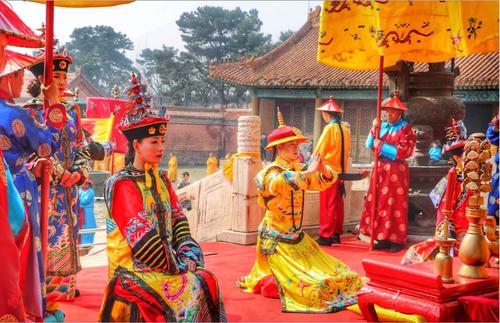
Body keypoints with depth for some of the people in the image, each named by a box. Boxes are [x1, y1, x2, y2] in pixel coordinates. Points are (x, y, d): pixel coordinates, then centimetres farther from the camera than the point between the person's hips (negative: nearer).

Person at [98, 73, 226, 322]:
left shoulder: (162, 180, 13)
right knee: (193, 292, -22)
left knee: (207, 280, -14)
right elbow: (141, 239, -17)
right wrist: (175, 264, -14)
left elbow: (178, 221, 8)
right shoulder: (122, 184, -11)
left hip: (168, 262, 7)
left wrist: (187, 255, -7)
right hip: (133, 269, -6)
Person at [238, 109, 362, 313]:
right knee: (306, 283, -19)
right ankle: (268, 282, 4)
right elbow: (278, 183, -38)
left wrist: (323, 170, -19)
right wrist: (309, 171, -35)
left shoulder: (298, 168, 3)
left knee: (333, 272, 11)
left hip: (297, 236, 7)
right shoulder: (270, 172, -16)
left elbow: (324, 182, 3)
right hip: (276, 240, -7)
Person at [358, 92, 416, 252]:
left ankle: (398, 240, 5)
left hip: (396, 171, -6)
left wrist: (381, 146, -13)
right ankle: (383, 238, 11)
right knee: (379, 203, 5)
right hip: (380, 169, 6)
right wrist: (374, 130, -7)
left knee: (396, 206, -2)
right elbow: (369, 145, 7)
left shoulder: (405, 128, -4)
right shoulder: (382, 126, 12)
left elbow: (402, 152, -13)